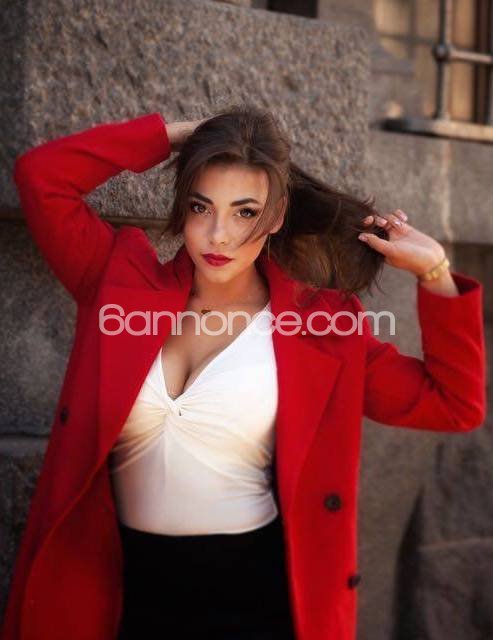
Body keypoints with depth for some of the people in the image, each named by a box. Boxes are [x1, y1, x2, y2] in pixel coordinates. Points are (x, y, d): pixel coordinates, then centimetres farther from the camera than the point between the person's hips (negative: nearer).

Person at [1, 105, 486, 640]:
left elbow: (453, 404, 0)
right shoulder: (124, 281, 0)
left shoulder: (319, 323, -4)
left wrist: (433, 273, -7)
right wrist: (170, 135, -3)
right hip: (132, 589, 3)